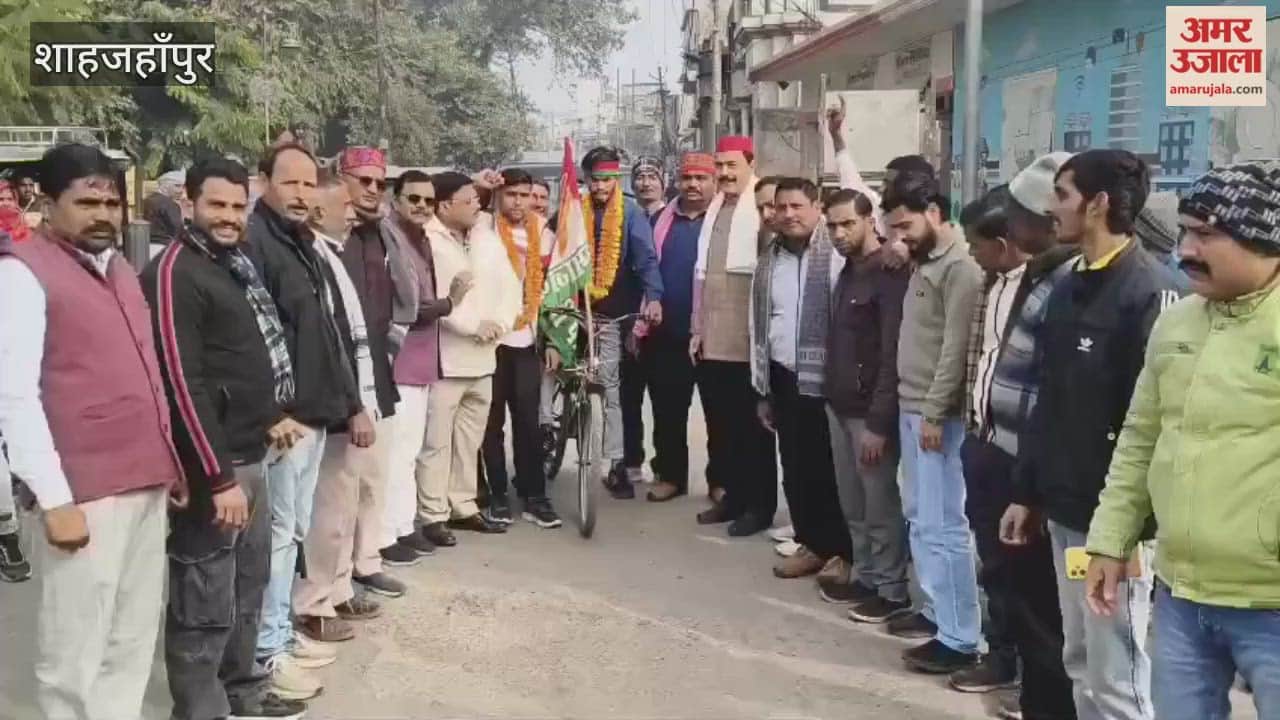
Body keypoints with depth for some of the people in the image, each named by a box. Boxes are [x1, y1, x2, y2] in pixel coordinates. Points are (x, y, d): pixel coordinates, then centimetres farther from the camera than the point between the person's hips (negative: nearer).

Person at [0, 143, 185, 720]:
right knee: (75, 654, 0)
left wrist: (171, 463, 16)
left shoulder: (120, 270, 16)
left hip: (148, 484, 7)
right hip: (84, 495, -7)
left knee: (133, 643, 14)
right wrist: (54, 499, -17)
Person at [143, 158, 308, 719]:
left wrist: (270, 416, 18)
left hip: (248, 455, 10)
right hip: (212, 464, -10)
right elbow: (183, 384, -21)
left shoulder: (236, 263, 13)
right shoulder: (175, 272, -15)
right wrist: (220, 476, -22)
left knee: (248, 584, 20)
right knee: (207, 602, -1)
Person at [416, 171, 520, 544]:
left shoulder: (488, 239, 11)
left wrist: (499, 322, -9)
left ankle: (463, 507, 27)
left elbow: (510, 286, 9)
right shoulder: (426, 242, -11)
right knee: (437, 442, -1)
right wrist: (475, 325, -16)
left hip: (483, 358, 7)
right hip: (443, 358, -7)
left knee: (469, 441, 16)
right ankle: (433, 515, 8)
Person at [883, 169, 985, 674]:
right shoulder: (924, 263, 13)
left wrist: (934, 412, -18)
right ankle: (935, 609, 29)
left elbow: (956, 348, -18)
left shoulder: (960, 267, -15)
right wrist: (912, 406, 15)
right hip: (910, 408, 10)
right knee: (919, 517, 17)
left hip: (937, 414, -10)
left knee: (942, 525, -6)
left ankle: (959, 638, 1)